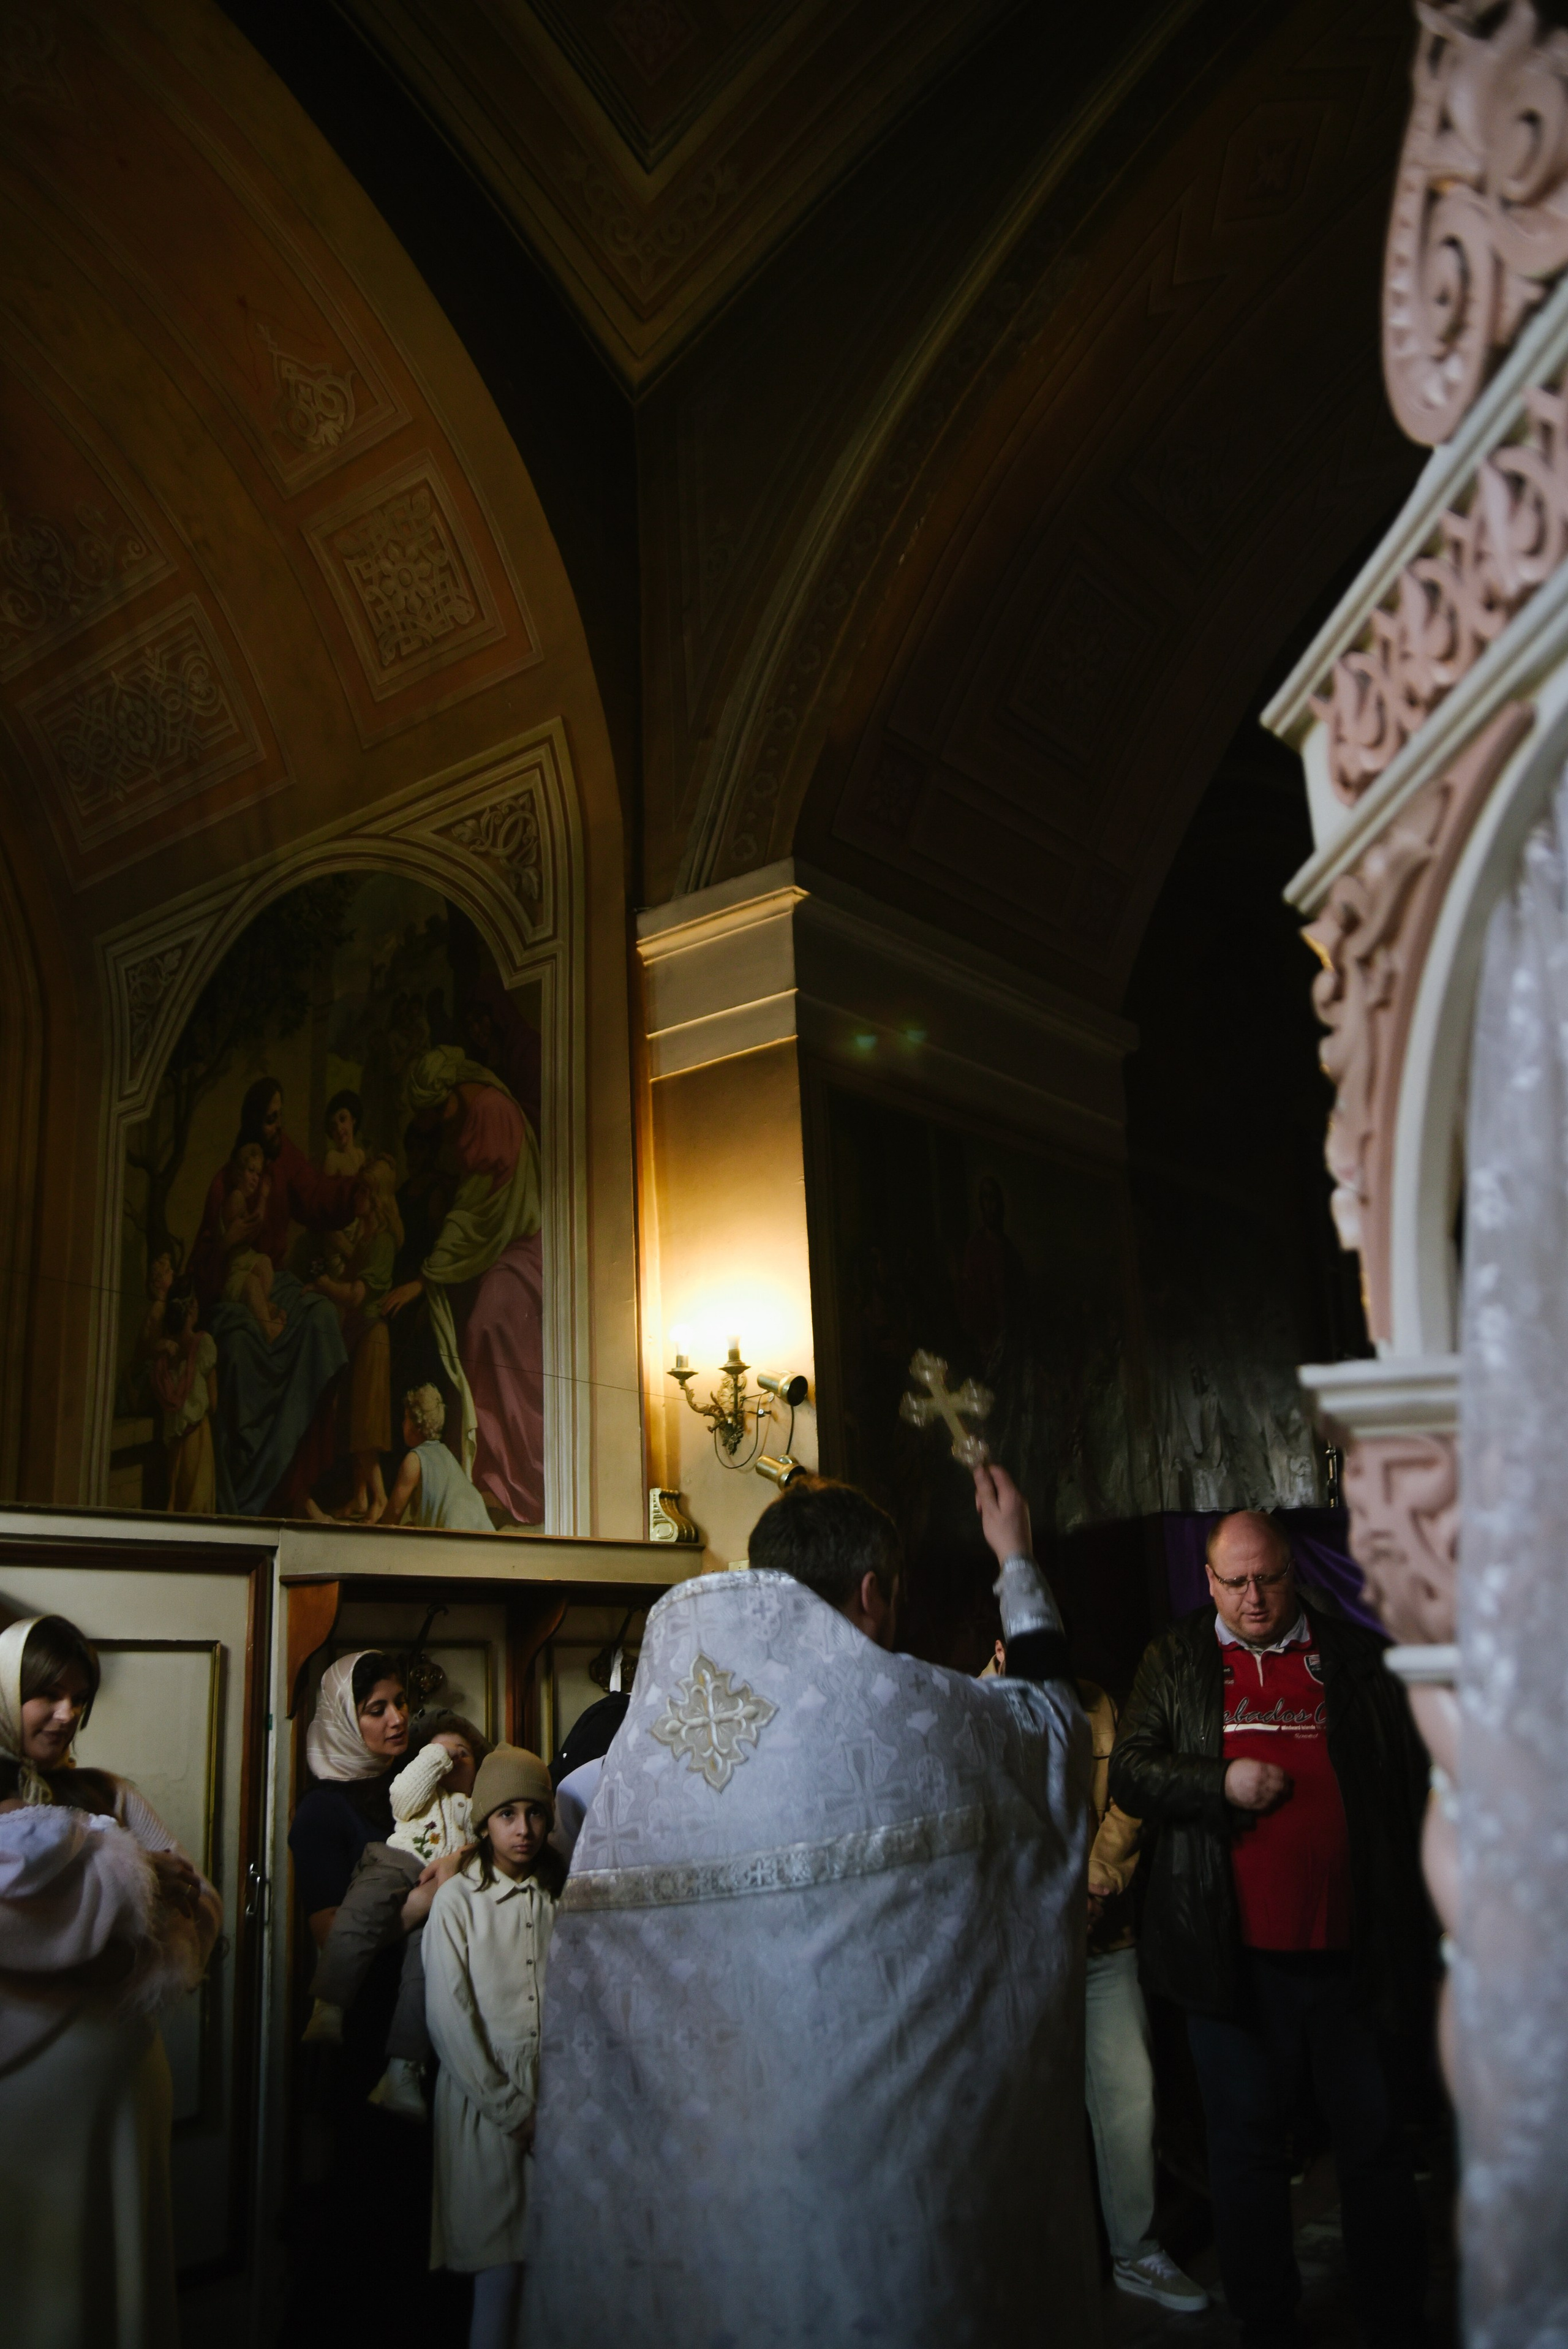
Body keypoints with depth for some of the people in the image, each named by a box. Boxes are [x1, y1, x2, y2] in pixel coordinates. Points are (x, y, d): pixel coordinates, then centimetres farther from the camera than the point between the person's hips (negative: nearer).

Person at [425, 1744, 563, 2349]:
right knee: (500, 2267, -3)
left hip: (559, 2096, 3)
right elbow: (449, 2017, -6)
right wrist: (511, 2109, -7)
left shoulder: (560, 1898, 9)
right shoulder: (458, 1898, -2)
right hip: (485, 2098, -3)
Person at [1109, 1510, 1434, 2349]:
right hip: (1233, 1950, 0)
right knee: (1245, 2144, 12)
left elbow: (1409, 1788, 6)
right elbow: (1129, 1774, -1)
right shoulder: (1174, 1660, 3)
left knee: (1373, 2138, 13)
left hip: (1348, 1945, 0)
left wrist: (1413, 1924, 2)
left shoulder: (1355, 1657, 4)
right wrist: (1223, 1783, -16)